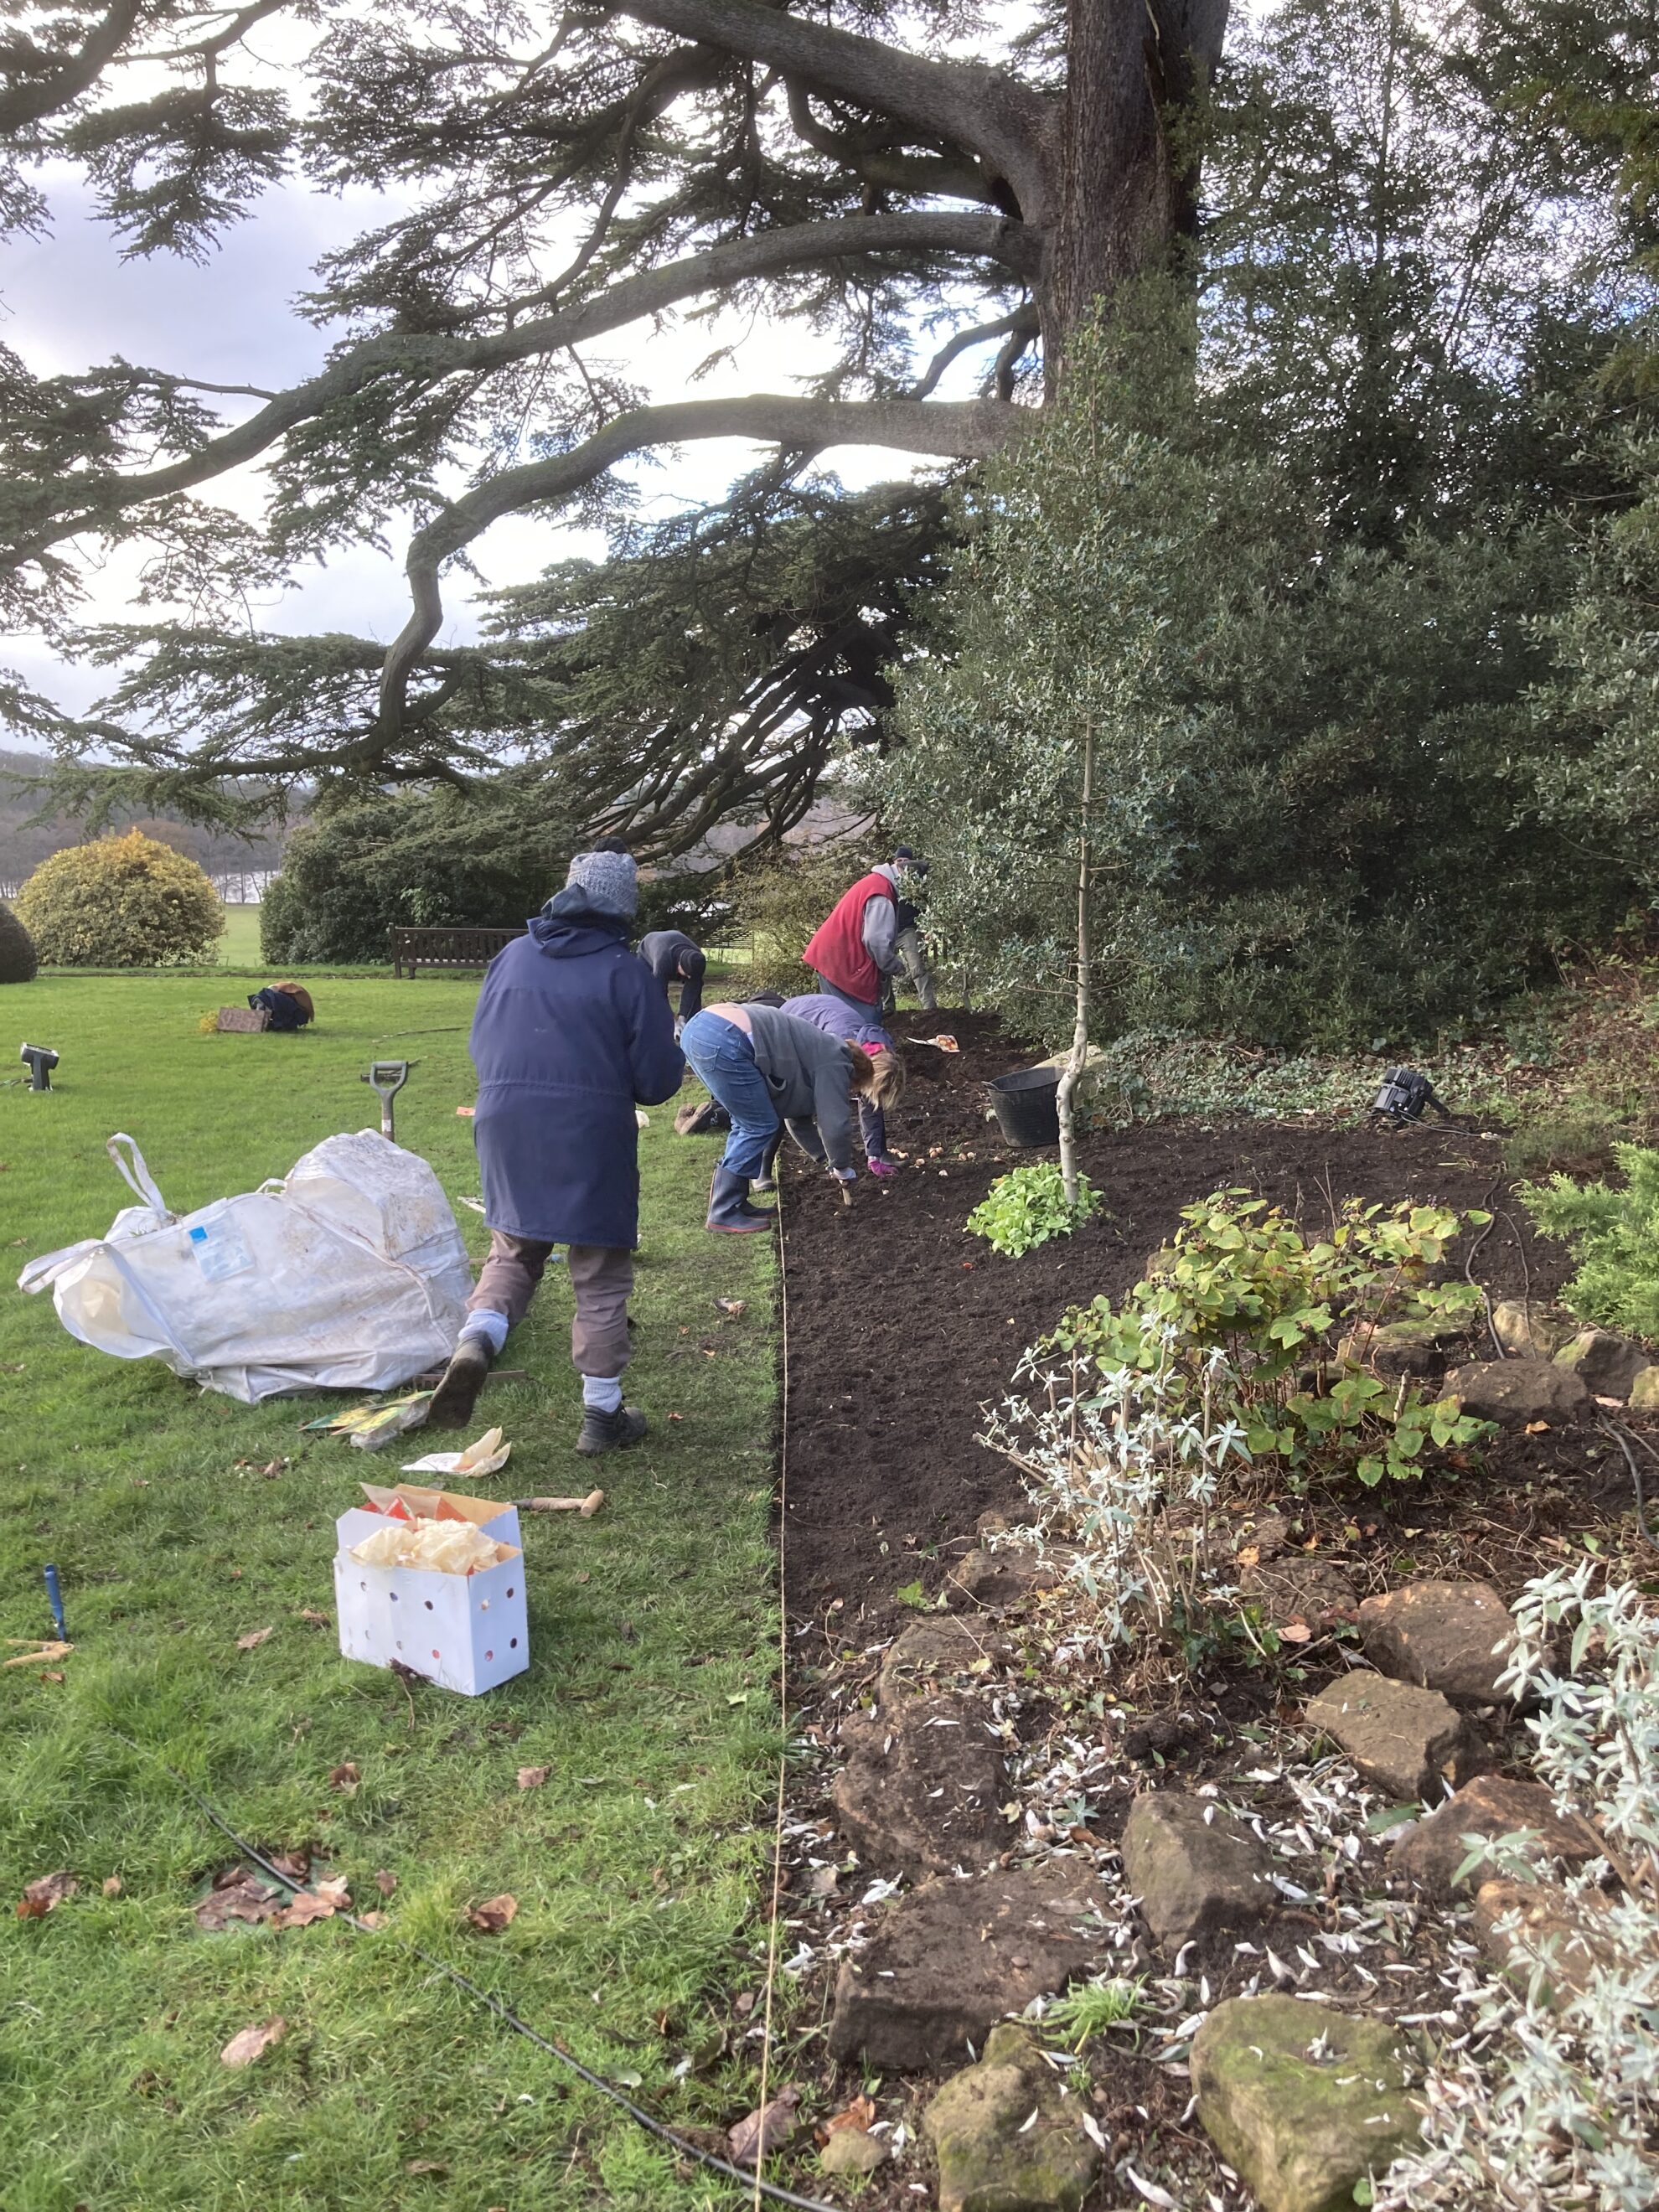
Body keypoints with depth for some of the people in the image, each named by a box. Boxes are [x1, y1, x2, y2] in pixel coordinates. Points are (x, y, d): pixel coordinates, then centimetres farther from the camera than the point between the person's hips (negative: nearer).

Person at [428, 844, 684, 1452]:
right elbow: (659, 1077, -6)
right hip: (591, 1136, -3)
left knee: (513, 1252, 21)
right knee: (600, 1277, 9)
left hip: (505, 1125, 4)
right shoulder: (625, 971, -7)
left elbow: (480, 1046, 13)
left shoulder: (512, 957, 6)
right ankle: (603, 1413, 18)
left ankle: (477, 1337, -8)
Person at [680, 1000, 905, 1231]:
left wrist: (828, 1159, 38)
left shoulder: (820, 1052, 30)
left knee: (748, 1124, 21)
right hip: (723, 1043, -10)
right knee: (761, 1126, 2)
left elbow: (799, 1117, 36)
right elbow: (835, 1125, 0)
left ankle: (734, 1203, 24)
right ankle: (723, 1215, 6)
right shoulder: (835, 1065, 2)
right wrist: (842, 1169, 17)